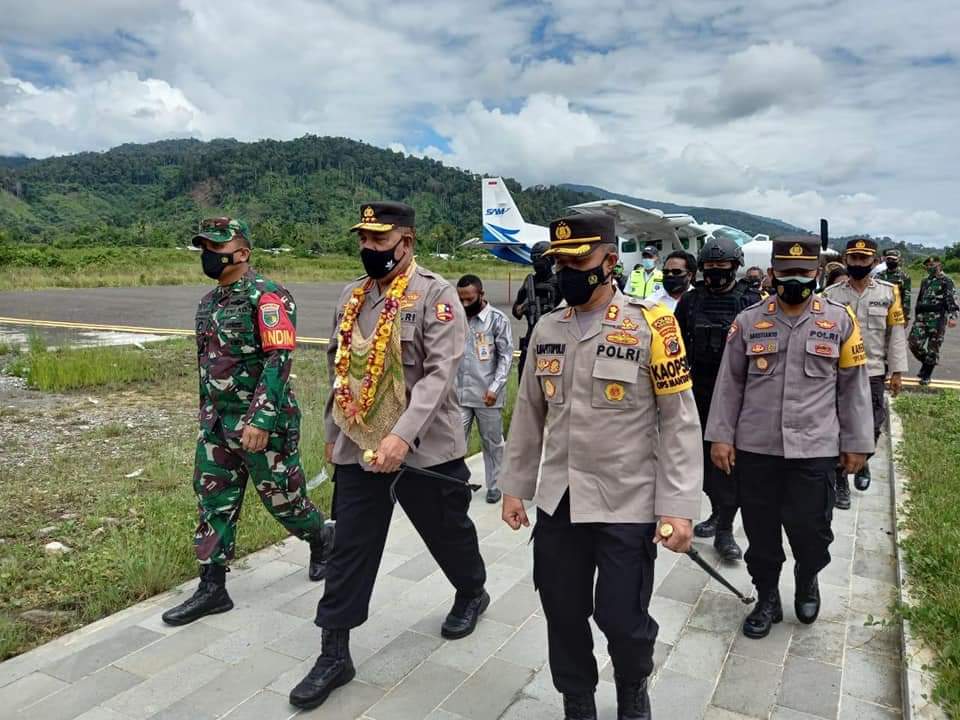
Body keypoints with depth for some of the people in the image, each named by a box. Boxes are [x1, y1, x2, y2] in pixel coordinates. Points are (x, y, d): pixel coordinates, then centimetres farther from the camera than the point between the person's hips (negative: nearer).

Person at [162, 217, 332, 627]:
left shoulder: (267, 297, -15)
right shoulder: (209, 302, 12)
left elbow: (279, 360, -23)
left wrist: (260, 419, -28)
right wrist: (208, 415, 21)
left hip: (262, 424, -8)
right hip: (217, 424, 8)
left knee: (282, 498, 7)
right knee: (214, 504, 9)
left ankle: (322, 540, 34)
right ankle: (212, 589, 20)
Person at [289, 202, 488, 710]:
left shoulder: (436, 295, -12)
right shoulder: (350, 296, 7)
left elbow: (440, 373, -22)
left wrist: (402, 436, -32)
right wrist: (333, 431, 18)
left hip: (425, 449, -4)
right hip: (357, 449, 5)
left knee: (448, 532, 17)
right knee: (348, 551, 8)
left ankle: (472, 593, 47)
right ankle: (334, 654, 21)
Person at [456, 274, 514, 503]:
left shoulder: (497, 319, -6)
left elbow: (506, 356, -7)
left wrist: (495, 387, -16)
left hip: (487, 395, -2)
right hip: (459, 393, 3)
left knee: (492, 443, 11)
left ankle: (493, 486, 26)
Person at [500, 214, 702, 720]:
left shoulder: (651, 325, -9)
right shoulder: (547, 329, 5)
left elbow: (680, 421, -9)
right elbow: (529, 415, 12)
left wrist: (679, 505, -13)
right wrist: (514, 486, 12)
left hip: (627, 505, -4)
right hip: (558, 503, 4)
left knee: (623, 618, 6)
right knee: (563, 615, 13)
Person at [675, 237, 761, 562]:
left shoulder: (750, 301, -3)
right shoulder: (690, 301, 5)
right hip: (700, 392, 4)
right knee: (707, 457, 13)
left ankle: (724, 529, 4)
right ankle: (718, 512, 31)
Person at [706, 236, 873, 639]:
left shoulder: (840, 321, 2)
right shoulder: (748, 321, 1)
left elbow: (853, 387, 5)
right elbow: (729, 383, 4)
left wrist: (856, 443, 3)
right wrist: (720, 436, 0)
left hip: (815, 450, -1)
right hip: (755, 448, 1)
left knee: (811, 530, 4)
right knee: (760, 531, 10)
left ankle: (807, 579, 37)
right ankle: (767, 599, 30)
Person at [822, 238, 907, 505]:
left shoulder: (889, 292, 0)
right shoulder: (831, 294, -3)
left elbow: (896, 333, 2)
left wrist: (897, 371, -1)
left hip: (873, 373, 1)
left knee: (872, 428, 11)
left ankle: (862, 463, 41)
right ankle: (841, 485, 15)